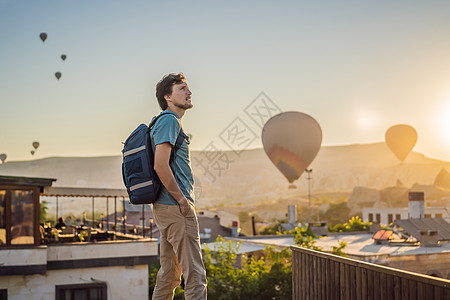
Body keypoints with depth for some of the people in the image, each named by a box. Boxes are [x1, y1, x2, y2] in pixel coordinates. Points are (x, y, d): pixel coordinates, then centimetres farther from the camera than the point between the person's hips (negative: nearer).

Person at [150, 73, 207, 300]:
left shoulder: (171, 122, 20)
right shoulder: (169, 121, -10)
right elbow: (160, 166, -21)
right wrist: (182, 200, -17)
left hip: (165, 207, 10)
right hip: (174, 207, -10)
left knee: (169, 273, 14)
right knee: (194, 273, -9)